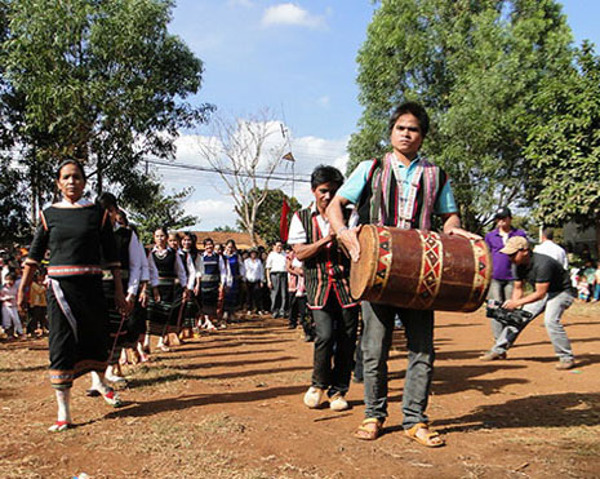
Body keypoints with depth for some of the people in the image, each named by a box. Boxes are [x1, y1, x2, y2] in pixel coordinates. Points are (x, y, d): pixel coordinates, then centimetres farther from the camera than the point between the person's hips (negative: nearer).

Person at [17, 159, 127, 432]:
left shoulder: (98, 213, 3)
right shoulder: (50, 214, 6)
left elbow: (112, 255, 5)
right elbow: (35, 254, 11)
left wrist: (119, 291, 2)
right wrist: (23, 289, 9)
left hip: (91, 286, 0)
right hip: (60, 287, 0)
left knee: (98, 339, 11)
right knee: (62, 346, -2)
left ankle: (101, 383, 42)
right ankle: (63, 413, 5)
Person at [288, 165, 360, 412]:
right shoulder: (301, 218, 7)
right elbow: (300, 253, -1)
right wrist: (326, 240, -14)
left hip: (346, 283, 2)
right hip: (319, 285, -1)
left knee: (346, 340, 2)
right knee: (325, 336, -14)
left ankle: (338, 391, 19)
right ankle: (319, 384, 12)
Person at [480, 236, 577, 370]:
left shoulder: (542, 264, -33)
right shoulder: (518, 265, -9)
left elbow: (540, 294, -31)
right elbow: (518, 288, 1)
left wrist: (517, 302, -33)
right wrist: (512, 305, -14)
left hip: (562, 292, -8)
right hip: (541, 291, 8)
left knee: (550, 320, -29)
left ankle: (567, 358, -16)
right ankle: (499, 350, 11)